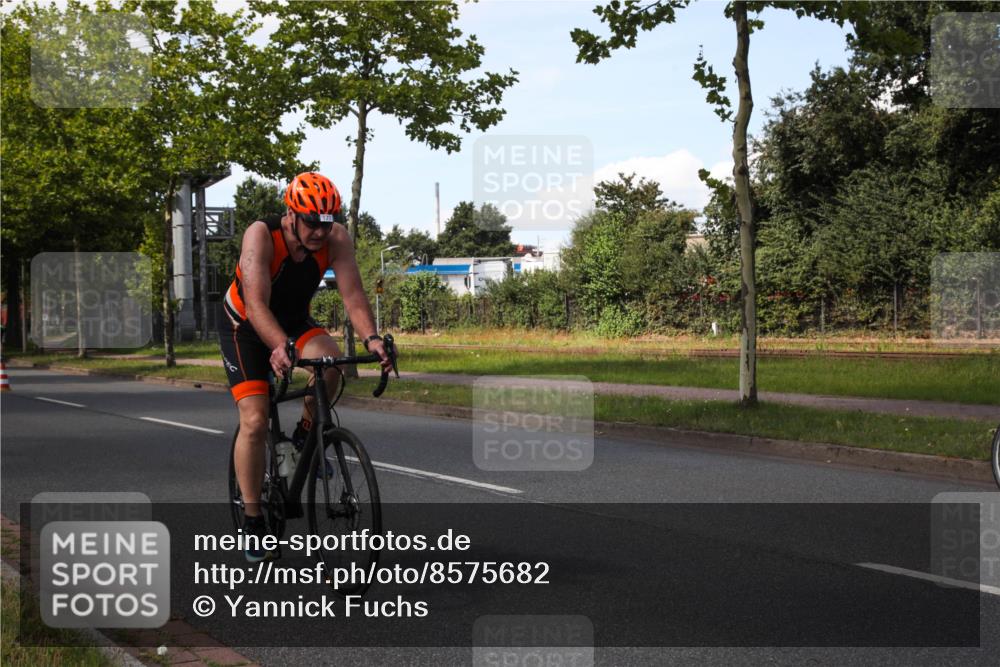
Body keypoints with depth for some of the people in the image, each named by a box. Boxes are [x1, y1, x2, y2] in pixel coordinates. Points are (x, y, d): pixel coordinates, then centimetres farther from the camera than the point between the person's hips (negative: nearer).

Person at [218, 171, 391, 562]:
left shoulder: (336, 238, -21)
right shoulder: (261, 235, -32)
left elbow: (352, 294, -27)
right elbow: (256, 305, -41)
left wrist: (371, 338, -45)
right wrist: (281, 347, -58)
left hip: (295, 321, 3)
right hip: (245, 326, -3)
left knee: (330, 362, -31)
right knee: (254, 421, -14)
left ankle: (305, 436, -3)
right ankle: (252, 520, 0)